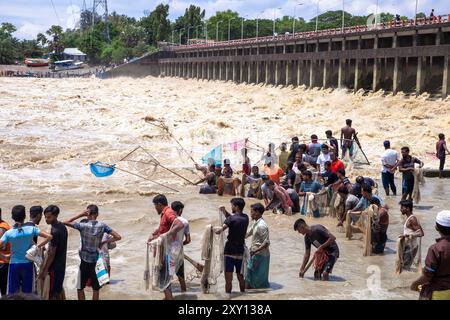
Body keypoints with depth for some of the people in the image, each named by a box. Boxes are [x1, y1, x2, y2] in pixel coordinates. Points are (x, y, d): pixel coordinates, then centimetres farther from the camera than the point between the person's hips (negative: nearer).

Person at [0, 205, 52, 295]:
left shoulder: (9, 233, -8)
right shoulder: (31, 229, -7)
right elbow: (49, 237, -7)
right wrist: (39, 246, 3)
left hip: (14, 265, 0)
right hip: (28, 264, 1)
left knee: (12, 293, 8)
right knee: (28, 293, 8)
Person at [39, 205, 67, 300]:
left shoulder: (55, 231, -21)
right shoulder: (62, 227, 7)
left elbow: (51, 253, -21)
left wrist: (44, 270, -15)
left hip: (54, 267, -9)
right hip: (61, 265, 9)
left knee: (52, 294, -2)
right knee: (59, 290, 17)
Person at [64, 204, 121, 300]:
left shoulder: (83, 226, -14)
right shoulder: (102, 226, -6)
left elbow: (65, 222, -6)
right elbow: (118, 237, -6)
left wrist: (80, 215, -9)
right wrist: (104, 242, 2)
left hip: (85, 261, -3)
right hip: (97, 260, 3)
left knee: (80, 288, 11)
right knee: (96, 288, 14)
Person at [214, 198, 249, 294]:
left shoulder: (232, 219, -14)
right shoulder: (245, 218, 5)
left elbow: (219, 231, -21)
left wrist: (216, 229, -1)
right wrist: (224, 211, 7)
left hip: (230, 251, -6)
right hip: (240, 251, 6)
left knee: (228, 278, -3)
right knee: (240, 277, 18)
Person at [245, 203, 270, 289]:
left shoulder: (261, 226, -20)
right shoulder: (255, 223, 10)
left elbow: (267, 242, -24)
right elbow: (246, 234, 21)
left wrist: (256, 251, -29)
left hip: (260, 255, -10)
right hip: (255, 254, 10)